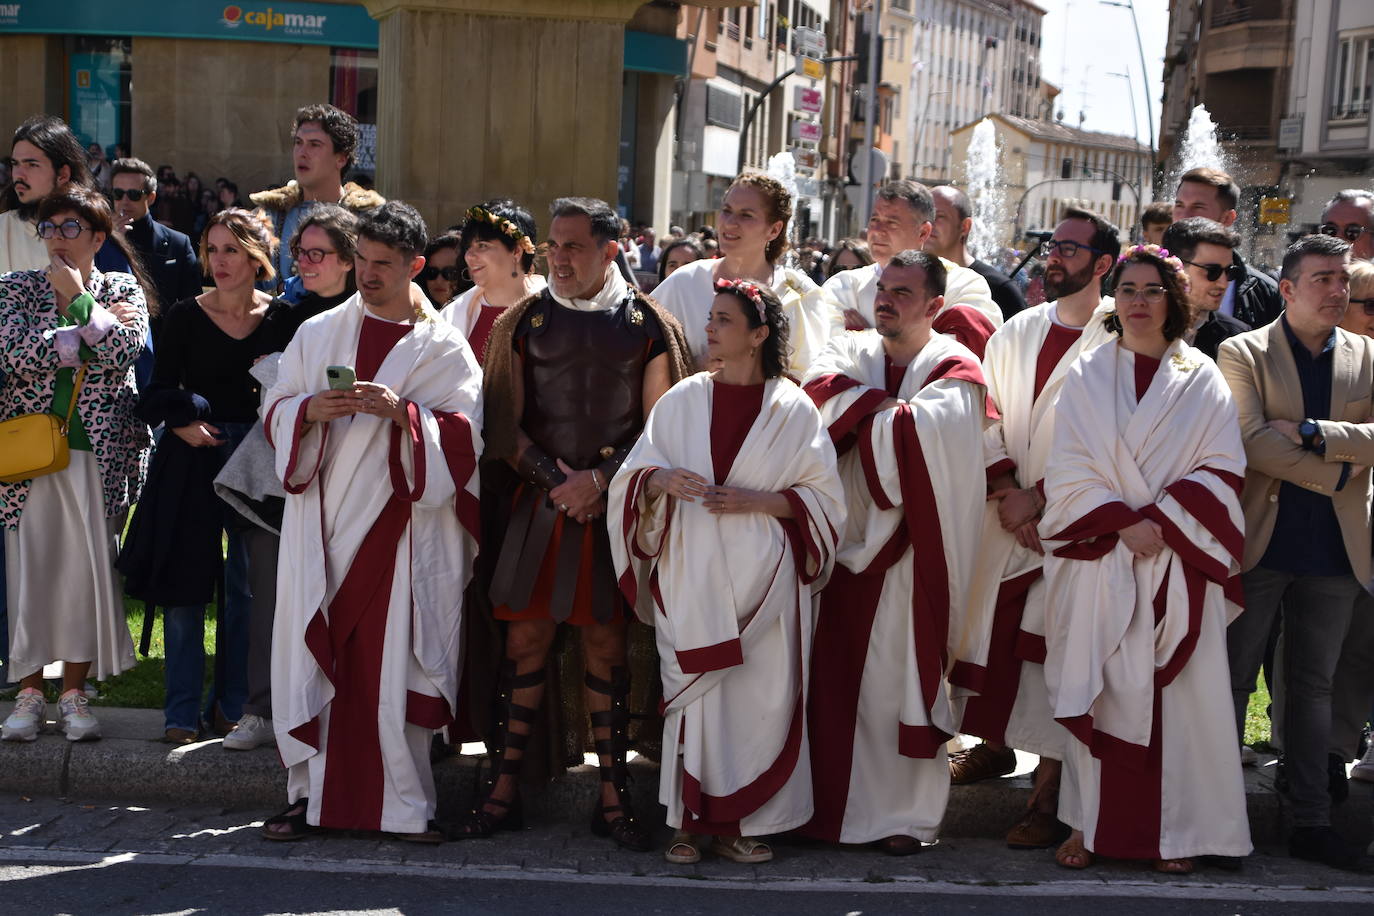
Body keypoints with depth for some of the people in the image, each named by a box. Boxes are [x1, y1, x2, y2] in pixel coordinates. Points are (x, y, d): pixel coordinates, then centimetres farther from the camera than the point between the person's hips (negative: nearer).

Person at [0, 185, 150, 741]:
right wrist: (90, 329, -10)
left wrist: (78, 298, -7)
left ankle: (74, 692, 10)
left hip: (100, 450, 0)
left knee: (90, 567, 0)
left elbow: (122, 351, -11)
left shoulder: (124, 290, 7)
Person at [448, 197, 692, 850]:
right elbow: (504, 422, 6)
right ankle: (504, 790, 10)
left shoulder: (648, 325, 4)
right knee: (525, 641, 1)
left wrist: (601, 482, -9)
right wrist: (555, 481, -6)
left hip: (616, 506, -1)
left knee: (606, 644, 3)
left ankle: (612, 796, 12)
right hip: (540, 502, 1)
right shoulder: (520, 322, 7)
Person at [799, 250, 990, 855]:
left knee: (899, 678, -1)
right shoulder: (850, 352, 13)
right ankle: (829, 802, 15)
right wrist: (888, 407, -14)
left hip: (908, 552, -4)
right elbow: (820, 389, -8)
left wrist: (860, 409, -8)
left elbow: (930, 429, -19)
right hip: (844, 539, 4)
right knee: (833, 674, 5)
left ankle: (904, 812, 9)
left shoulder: (954, 368, 0)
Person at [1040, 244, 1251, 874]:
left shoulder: (1201, 379, 7)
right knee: (1099, 690, 0)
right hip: (1101, 559, 0)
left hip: (1180, 561, 0)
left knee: (1180, 691, 0)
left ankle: (1176, 832, 8)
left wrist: (1161, 520, -12)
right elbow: (1070, 468, 1)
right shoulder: (1087, 375, 8)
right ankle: (1090, 824, 8)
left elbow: (1223, 468, 1)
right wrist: (1124, 522, -12)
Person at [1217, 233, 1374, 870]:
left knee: (1313, 684, 10)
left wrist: (1310, 433, -16)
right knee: (1234, 679, 4)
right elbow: (1251, 442, -14)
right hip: (1260, 542, -3)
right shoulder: (1243, 354, -2)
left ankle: (1311, 821, 16)